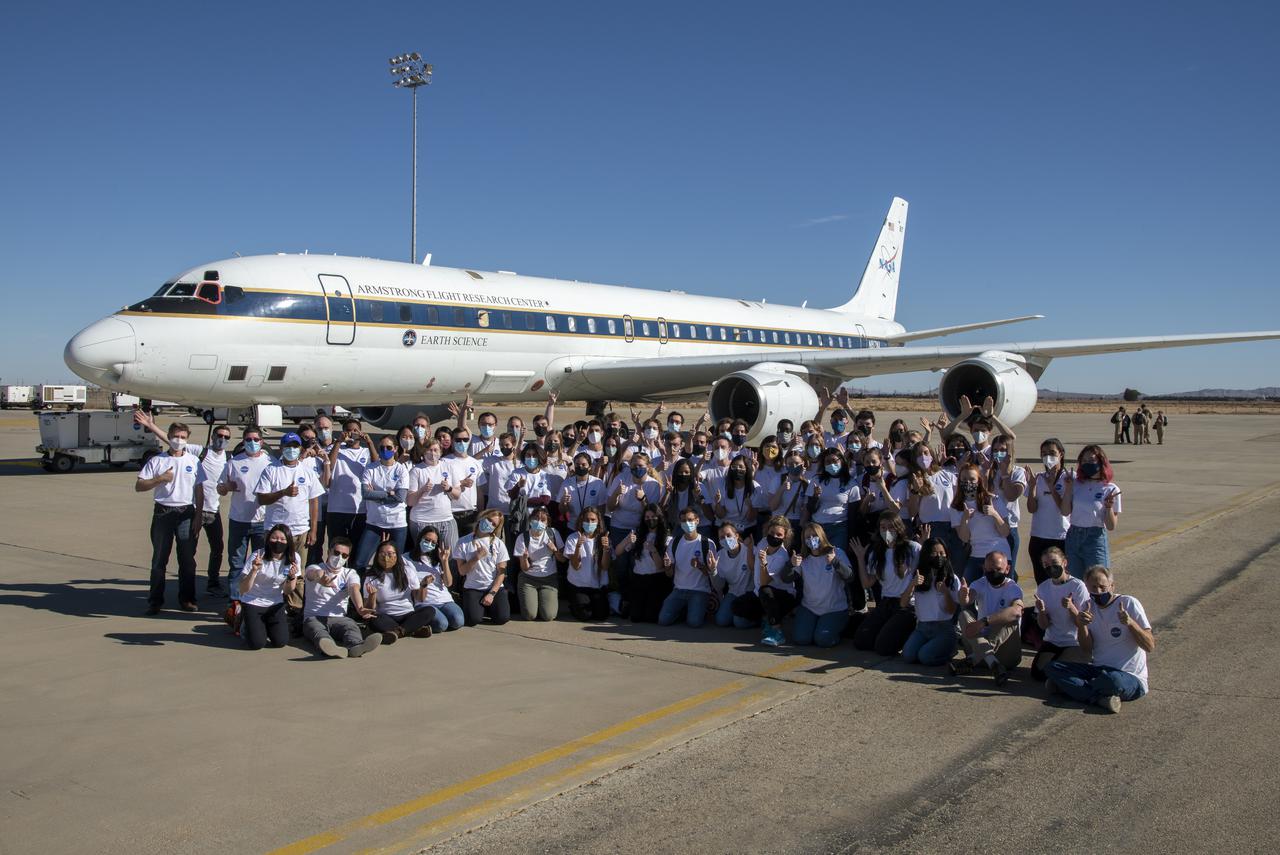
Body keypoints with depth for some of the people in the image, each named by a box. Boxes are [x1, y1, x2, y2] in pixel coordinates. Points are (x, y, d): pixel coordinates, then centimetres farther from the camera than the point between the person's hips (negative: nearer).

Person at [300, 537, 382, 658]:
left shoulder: (350, 574, 14)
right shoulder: (314, 568, 6)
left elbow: (354, 589, -11)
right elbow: (315, 573, -22)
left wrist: (360, 608, -35)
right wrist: (320, 577, -51)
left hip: (338, 618, 2)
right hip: (313, 617, -2)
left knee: (352, 627, -32)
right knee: (318, 630, -36)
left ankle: (356, 647, -66)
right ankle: (332, 649, -70)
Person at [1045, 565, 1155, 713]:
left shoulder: (1129, 603, -8)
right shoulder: (1089, 606, 7)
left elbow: (1150, 646, -11)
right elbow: (1087, 649, 1)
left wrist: (1130, 623, -28)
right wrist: (1081, 625, -18)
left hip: (1130, 678, -6)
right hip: (1098, 670, 6)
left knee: (1113, 679, -41)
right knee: (1052, 667, -13)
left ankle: (1071, 686, -14)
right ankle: (1102, 698, -25)